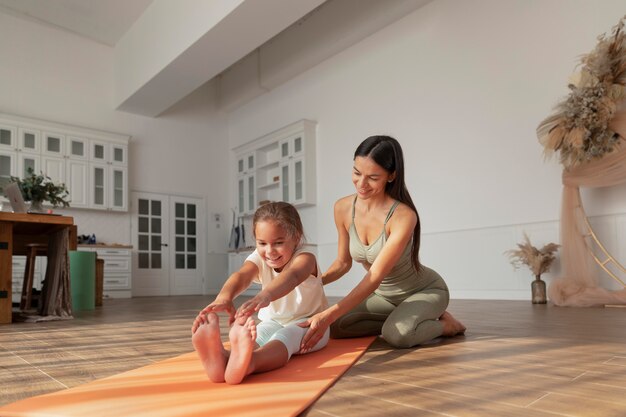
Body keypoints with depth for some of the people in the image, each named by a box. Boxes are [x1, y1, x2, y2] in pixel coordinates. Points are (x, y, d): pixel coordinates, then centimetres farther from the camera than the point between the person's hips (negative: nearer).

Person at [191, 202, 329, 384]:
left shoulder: (305, 258, -22)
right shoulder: (258, 260, -9)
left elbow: (292, 276, -48)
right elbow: (241, 276, -34)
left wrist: (265, 296, -71)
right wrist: (224, 297, -59)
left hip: (306, 322, -4)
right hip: (272, 322, 4)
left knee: (285, 336, -37)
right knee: (256, 335, -31)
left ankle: (248, 363, -70)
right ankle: (222, 358, -64)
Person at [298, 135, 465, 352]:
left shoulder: (403, 216, -31)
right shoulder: (343, 208, -14)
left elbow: (375, 276, -35)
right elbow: (343, 262, -1)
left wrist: (328, 315, -43)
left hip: (425, 290, -5)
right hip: (383, 295, 6)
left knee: (397, 334, -33)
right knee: (335, 328, -12)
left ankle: (445, 324, -1)